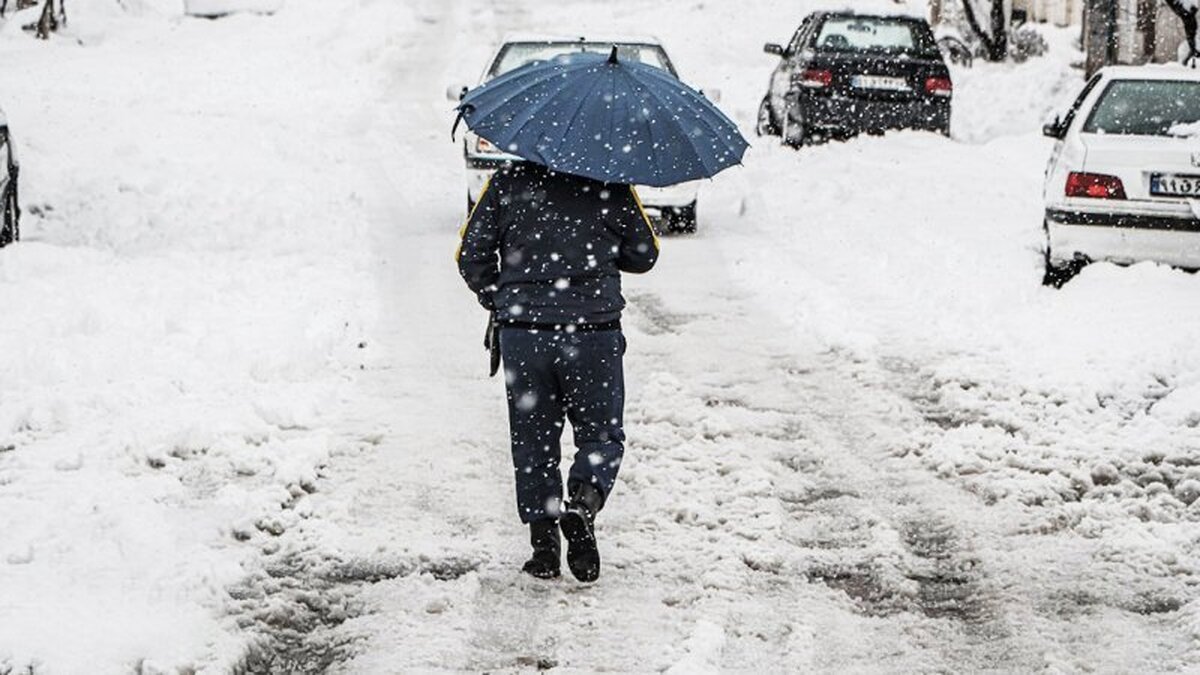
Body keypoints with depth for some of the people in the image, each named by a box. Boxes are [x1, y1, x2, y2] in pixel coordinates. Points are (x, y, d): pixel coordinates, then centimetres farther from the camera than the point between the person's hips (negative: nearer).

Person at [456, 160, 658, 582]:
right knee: (601, 434, 13)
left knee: (533, 440, 12)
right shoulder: (611, 185, -2)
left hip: (523, 334, 1)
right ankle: (583, 504, -15)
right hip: (594, 333, -1)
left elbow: (471, 256, 1)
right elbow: (644, 255, 7)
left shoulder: (508, 181, 0)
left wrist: (497, 300, 18)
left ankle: (544, 544, 9)